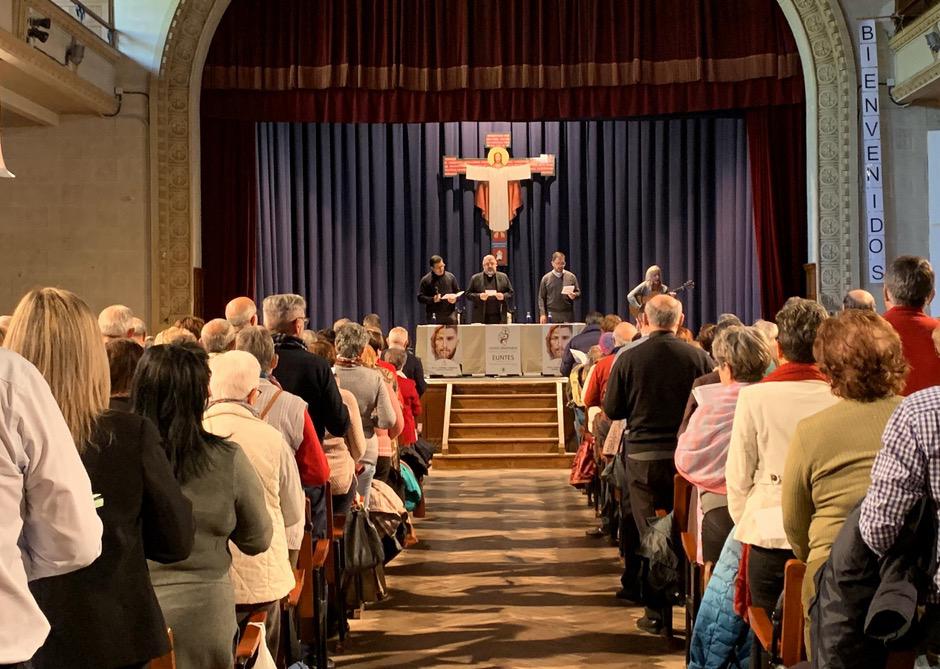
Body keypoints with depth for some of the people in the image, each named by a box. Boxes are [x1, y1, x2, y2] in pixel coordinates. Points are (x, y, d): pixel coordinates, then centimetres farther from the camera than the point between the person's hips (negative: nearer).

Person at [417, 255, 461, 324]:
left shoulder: (451, 277, 11)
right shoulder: (426, 280, 1)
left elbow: (458, 293, 17)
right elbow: (420, 297, -1)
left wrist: (455, 298, -5)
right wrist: (433, 300, -17)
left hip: (450, 315, 3)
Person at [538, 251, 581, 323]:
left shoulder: (571, 277, 8)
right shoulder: (546, 278, 6)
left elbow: (578, 292, 12)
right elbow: (541, 298, 6)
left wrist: (574, 296, -12)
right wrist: (542, 314, -4)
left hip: (567, 315, 1)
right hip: (551, 315, -1)